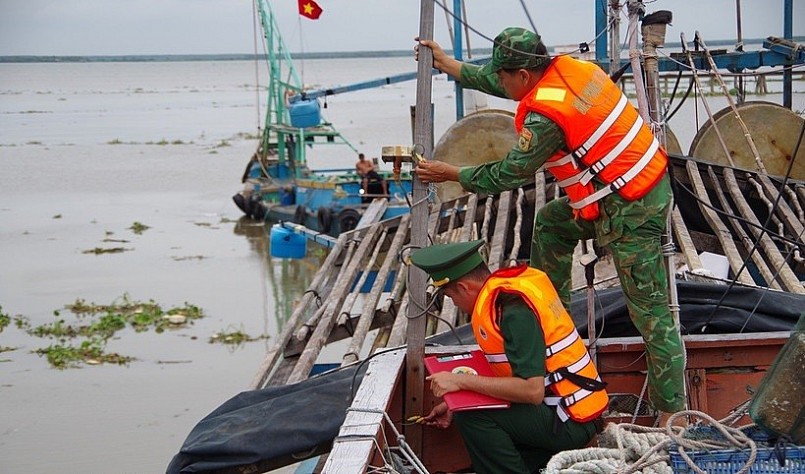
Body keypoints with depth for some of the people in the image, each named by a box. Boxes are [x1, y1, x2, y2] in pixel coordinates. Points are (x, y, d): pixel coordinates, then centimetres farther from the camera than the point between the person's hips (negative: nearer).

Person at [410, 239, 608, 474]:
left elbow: (532, 390, -29)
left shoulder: (515, 311, -23)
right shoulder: (511, 285, 7)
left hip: (569, 421, -10)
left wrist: (461, 380, -23)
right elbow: (511, 371, 16)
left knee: (473, 418, -19)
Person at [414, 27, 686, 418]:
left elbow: (509, 174, -8)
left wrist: (451, 174, 3)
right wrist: (450, 65, 28)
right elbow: (497, 81, 21)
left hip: (629, 210, -10)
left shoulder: (546, 115, -21)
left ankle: (672, 411, -1)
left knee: (650, 312, -5)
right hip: (649, 180, 10)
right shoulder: (566, 68, 4)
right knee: (551, 222, 25)